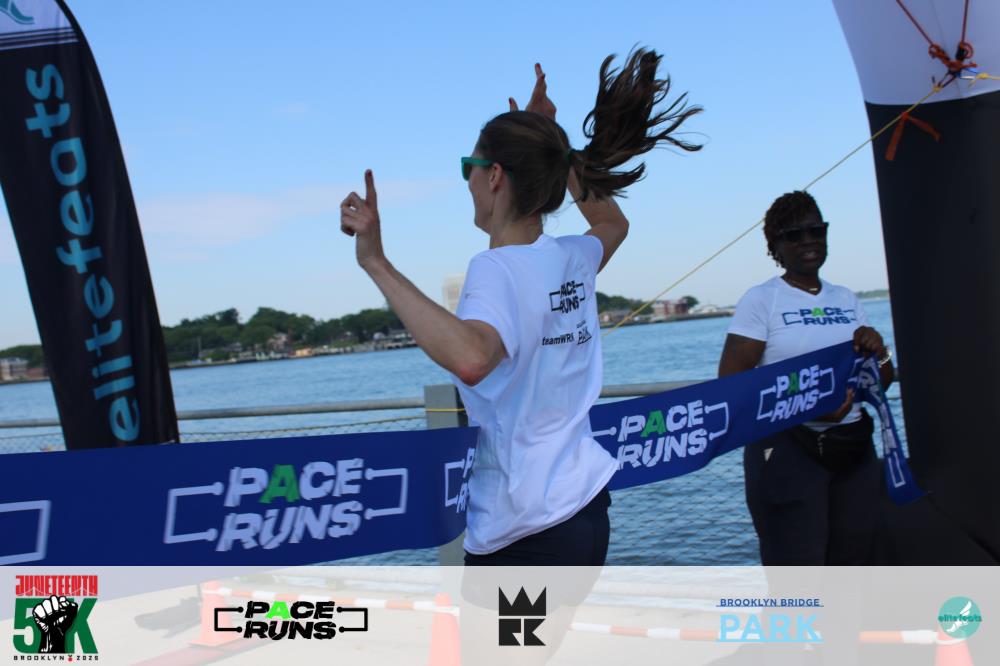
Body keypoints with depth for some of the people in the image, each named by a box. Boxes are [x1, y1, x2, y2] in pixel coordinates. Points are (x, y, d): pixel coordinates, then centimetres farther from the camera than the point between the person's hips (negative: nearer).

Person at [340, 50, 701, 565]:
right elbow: (612, 222, 28)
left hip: (523, 534, -8)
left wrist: (378, 264, -34)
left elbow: (470, 358, -40)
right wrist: (549, 143, 23)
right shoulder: (575, 260, 3)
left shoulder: (496, 268, -18)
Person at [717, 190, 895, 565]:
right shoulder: (761, 300, -4)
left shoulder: (846, 299, 12)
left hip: (855, 451, 6)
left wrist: (878, 353, -4)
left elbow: (881, 383, 18)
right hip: (788, 452, -6)